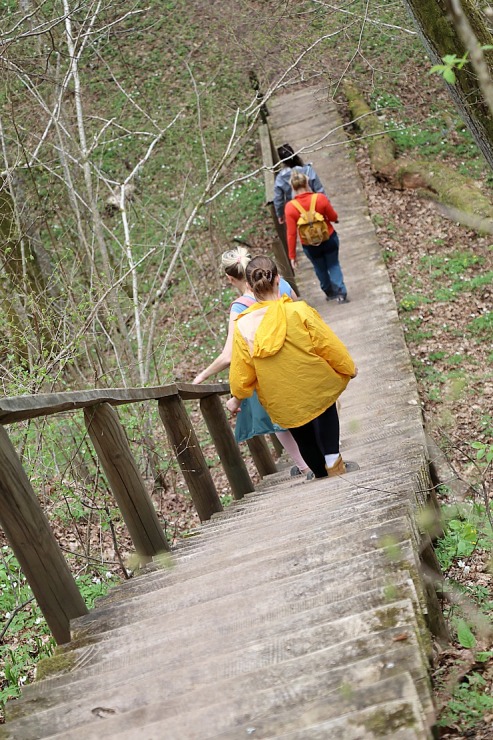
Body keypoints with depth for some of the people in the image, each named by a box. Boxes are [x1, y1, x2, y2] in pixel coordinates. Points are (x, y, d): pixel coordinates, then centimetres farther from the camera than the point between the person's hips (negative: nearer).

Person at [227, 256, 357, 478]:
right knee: (325, 413, 28)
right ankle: (332, 458, 11)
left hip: (283, 403, 2)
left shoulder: (243, 326, -17)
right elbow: (329, 345, -14)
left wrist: (237, 398, 12)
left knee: (305, 440, 23)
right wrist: (349, 367, 5)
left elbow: (241, 371, -8)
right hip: (317, 388, -2)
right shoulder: (298, 311, -23)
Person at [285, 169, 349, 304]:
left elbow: (291, 233, -16)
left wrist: (292, 256, -8)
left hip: (310, 246, 0)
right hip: (329, 239, 0)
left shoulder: (290, 207, -21)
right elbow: (334, 217, -7)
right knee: (333, 265, 18)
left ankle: (329, 292, 42)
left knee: (320, 268, 23)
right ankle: (341, 293, 8)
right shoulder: (320, 198, -20)